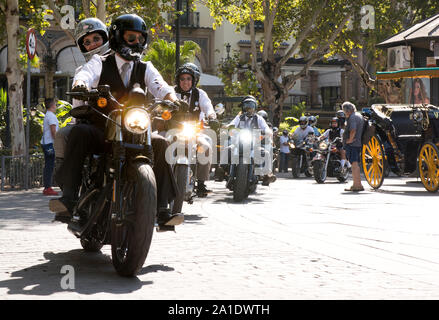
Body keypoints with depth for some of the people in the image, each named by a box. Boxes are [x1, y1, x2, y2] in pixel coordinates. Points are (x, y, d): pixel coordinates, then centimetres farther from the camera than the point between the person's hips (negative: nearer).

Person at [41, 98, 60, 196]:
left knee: (48, 166, 11)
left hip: (45, 143, 10)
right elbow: (53, 132, -18)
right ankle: (48, 188, -12)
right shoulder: (51, 116, -12)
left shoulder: (47, 116, 19)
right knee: (49, 166, -10)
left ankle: (47, 188, 14)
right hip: (50, 144, -10)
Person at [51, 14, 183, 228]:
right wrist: (80, 85, -38)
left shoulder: (145, 69, 17)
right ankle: (68, 197, -37)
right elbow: (84, 76, -12)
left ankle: (162, 210, -24)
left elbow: (160, 86, -2)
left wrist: (173, 100, -25)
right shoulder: (100, 63, 8)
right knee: (79, 132, -32)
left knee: (160, 143, -24)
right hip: (102, 129, -2)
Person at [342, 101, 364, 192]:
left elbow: (353, 130, -27)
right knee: (355, 164, 15)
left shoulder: (352, 117, -14)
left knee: (354, 164, -10)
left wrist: (350, 140, -15)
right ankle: (355, 184, 22)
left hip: (352, 144, -10)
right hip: (358, 143, 10)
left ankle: (358, 185, -13)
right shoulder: (359, 115, 18)